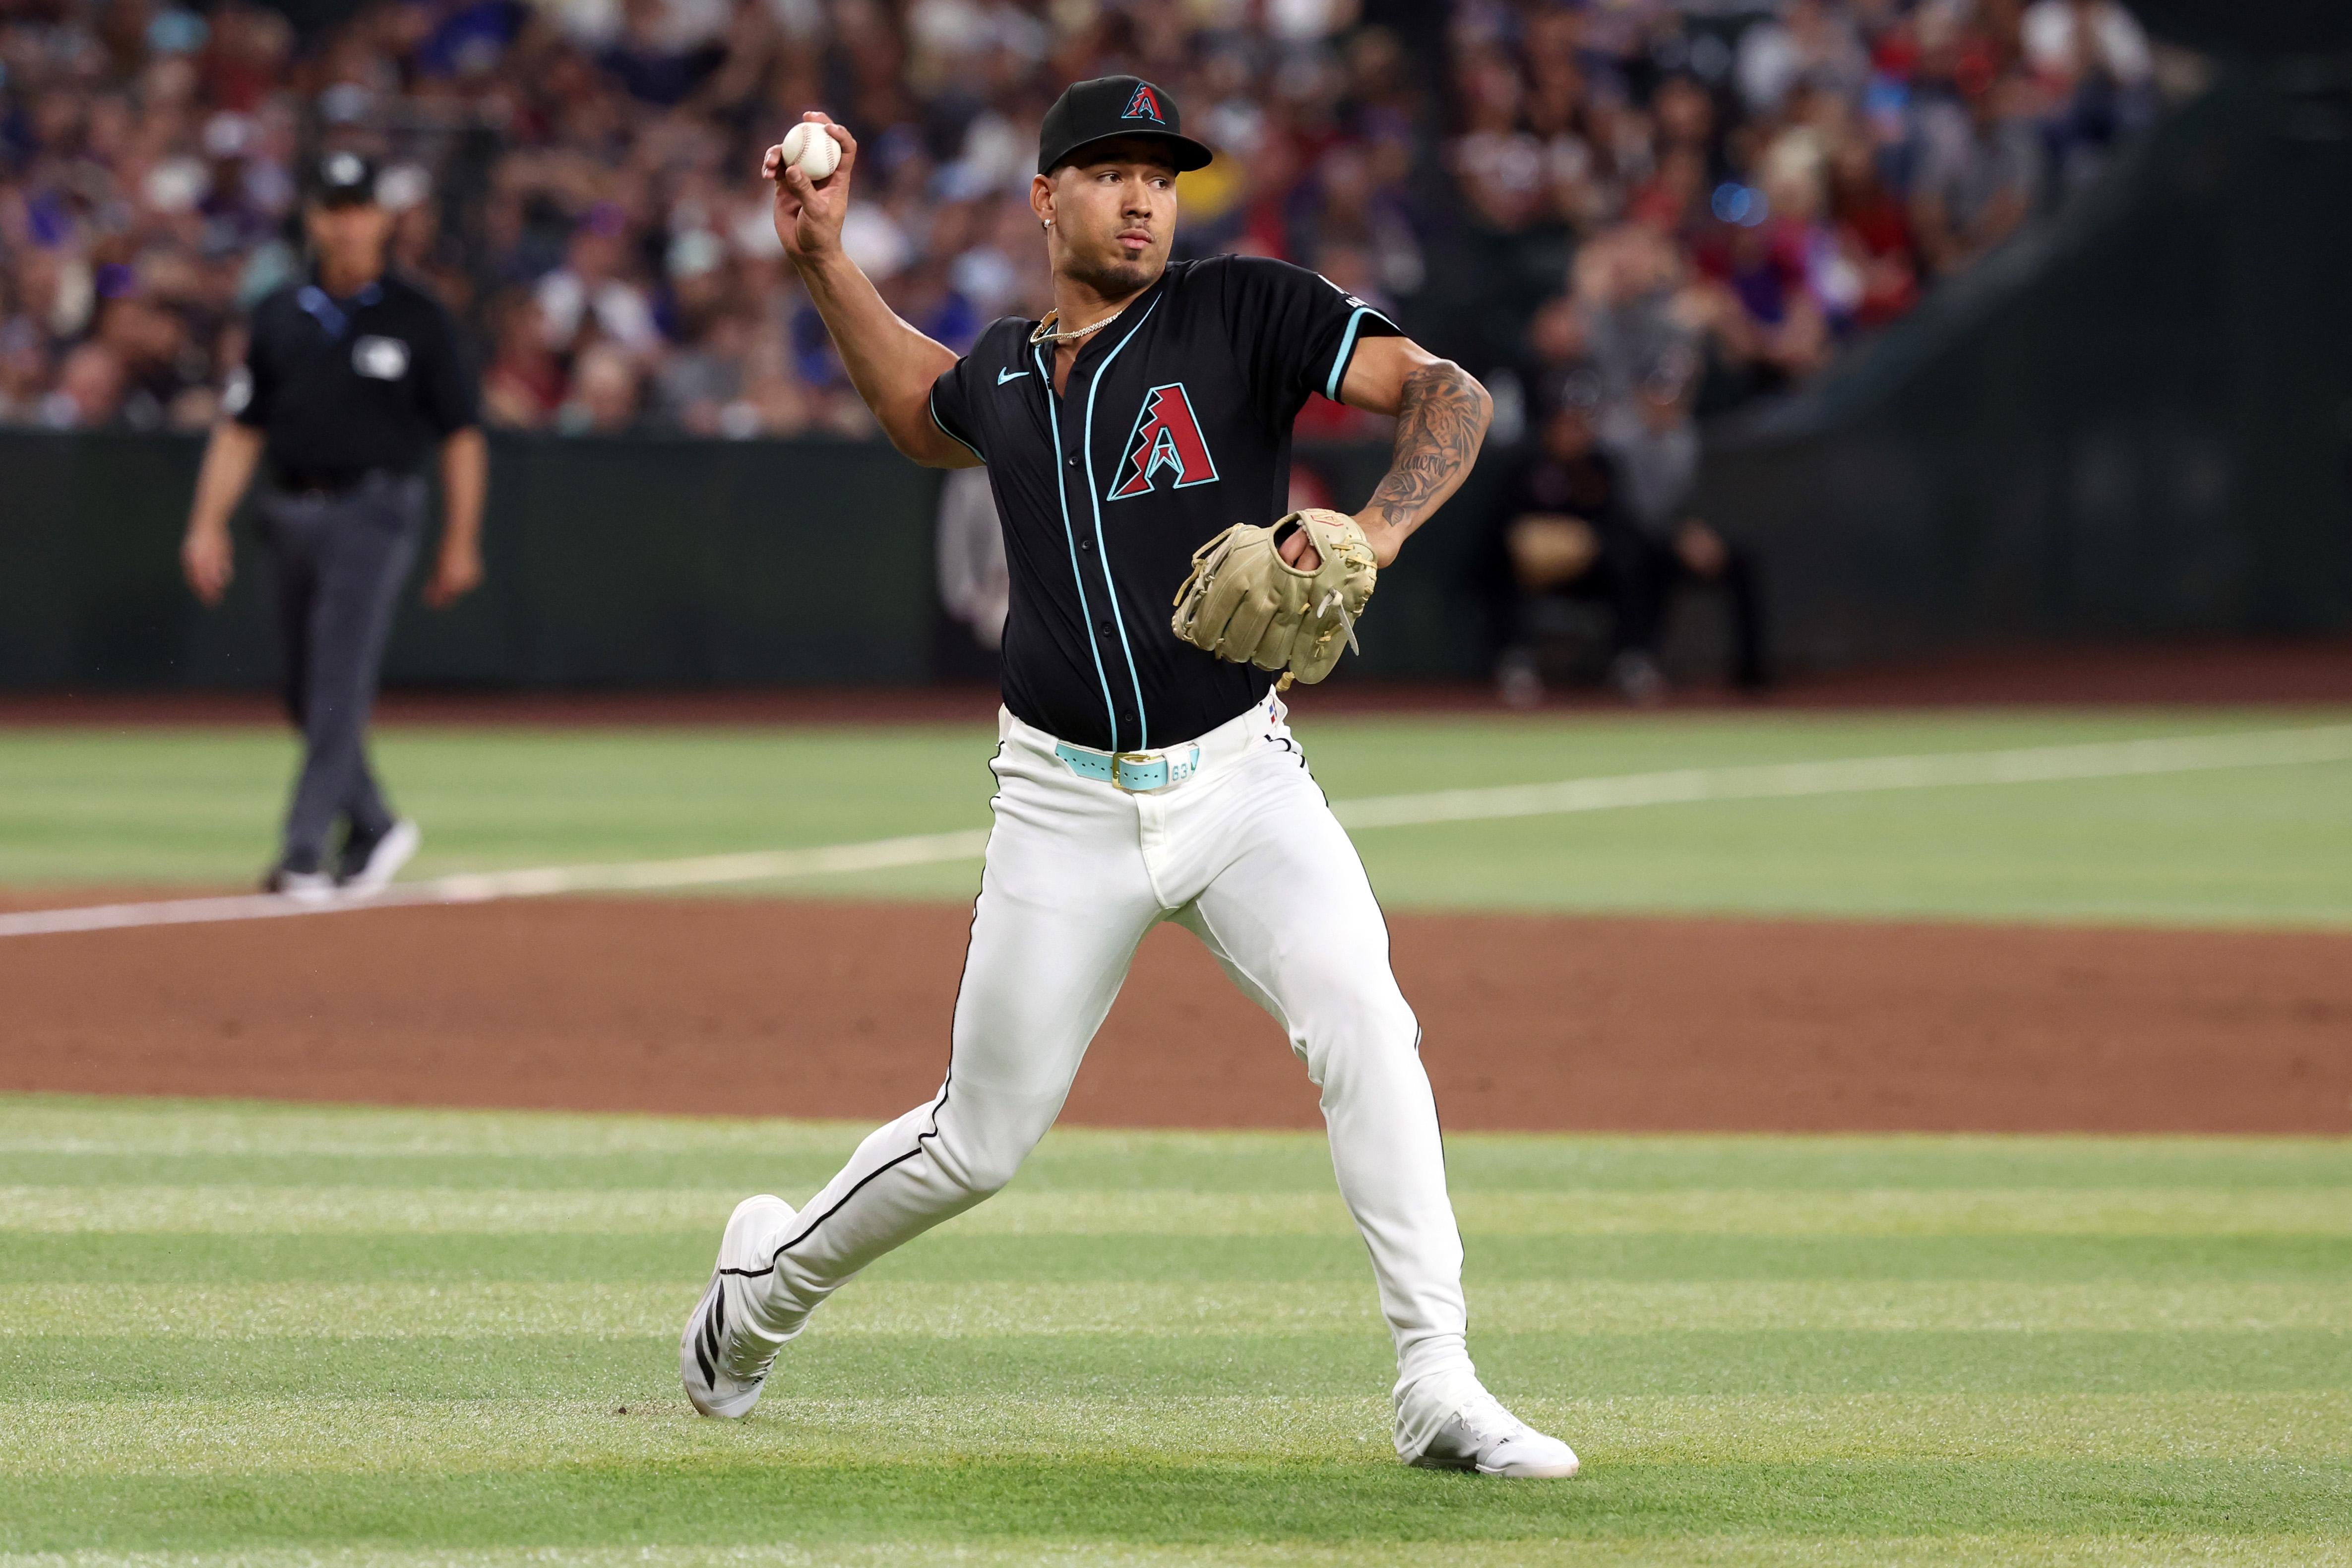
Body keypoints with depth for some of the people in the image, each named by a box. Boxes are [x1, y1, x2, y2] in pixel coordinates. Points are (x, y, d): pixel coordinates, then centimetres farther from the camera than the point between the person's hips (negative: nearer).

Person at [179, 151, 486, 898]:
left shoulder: (416, 318, -1)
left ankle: (306, 851, -14)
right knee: (307, 693, 10)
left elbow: (461, 436, 0)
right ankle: (373, 829, 26)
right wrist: (208, 523, 1)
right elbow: (241, 429, 11)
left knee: (338, 689, -12)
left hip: (373, 511, -5)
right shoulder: (280, 315, 9)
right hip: (292, 513, 5)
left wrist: (462, 541, -4)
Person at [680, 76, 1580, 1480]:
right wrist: (825, 263, 22)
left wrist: (1378, 529, -31)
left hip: (1238, 775, -2)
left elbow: (1450, 396, -13)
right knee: (981, 1142, 6)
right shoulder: (1002, 375, 7)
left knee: (1363, 1027, -25)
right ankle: (772, 1279, 34)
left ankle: (1440, 1391, -23)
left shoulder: (1243, 314, -5)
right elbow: (925, 416, 32)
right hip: (1069, 804, 2)